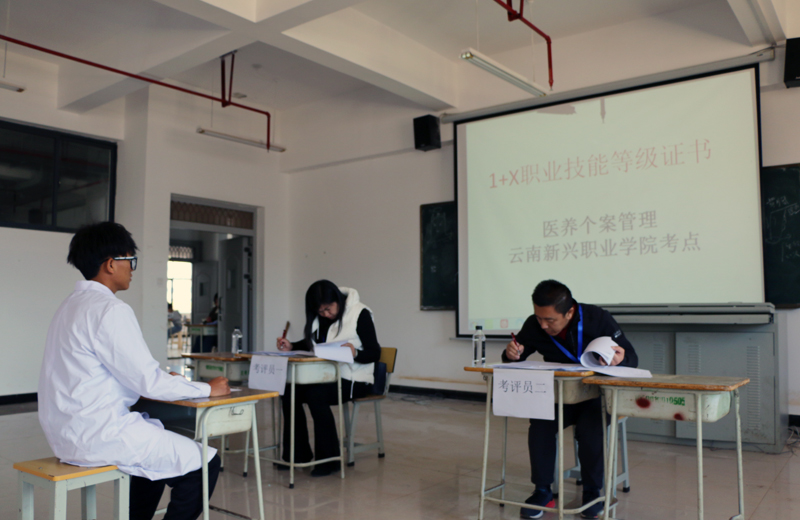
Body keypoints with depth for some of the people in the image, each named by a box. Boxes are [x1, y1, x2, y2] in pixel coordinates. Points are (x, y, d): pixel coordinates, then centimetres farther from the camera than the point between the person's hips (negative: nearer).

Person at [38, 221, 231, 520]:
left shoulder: (73, 305, 11)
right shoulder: (111, 309, -19)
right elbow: (148, 382, -18)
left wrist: (160, 382, 19)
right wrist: (208, 389, -6)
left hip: (67, 431, 10)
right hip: (97, 435, -10)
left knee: (156, 435, 30)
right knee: (204, 463, -7)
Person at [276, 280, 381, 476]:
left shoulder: (360, 314, -11)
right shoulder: (321, 317, 9)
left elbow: (374, 353, -13)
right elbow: (310, 344, 19)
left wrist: (356, 353, -33)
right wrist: (291, 346, 0)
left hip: (355, 380, -7)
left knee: (316, 395, -29)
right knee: (290, 392, -15)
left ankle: (329, 459, -15)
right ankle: (299, 453, 0)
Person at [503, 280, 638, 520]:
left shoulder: (598, 319, -16)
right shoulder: (534, 325, -8)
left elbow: (632, 358, -10)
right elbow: (517, 355, 4)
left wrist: (621, 358, -35)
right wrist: (512, 353, -21)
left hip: (597, 396, -2)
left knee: (590, 429, -31)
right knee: (540, 425, -27)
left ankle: (592, 492, -5)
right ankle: (542, 491, -8)